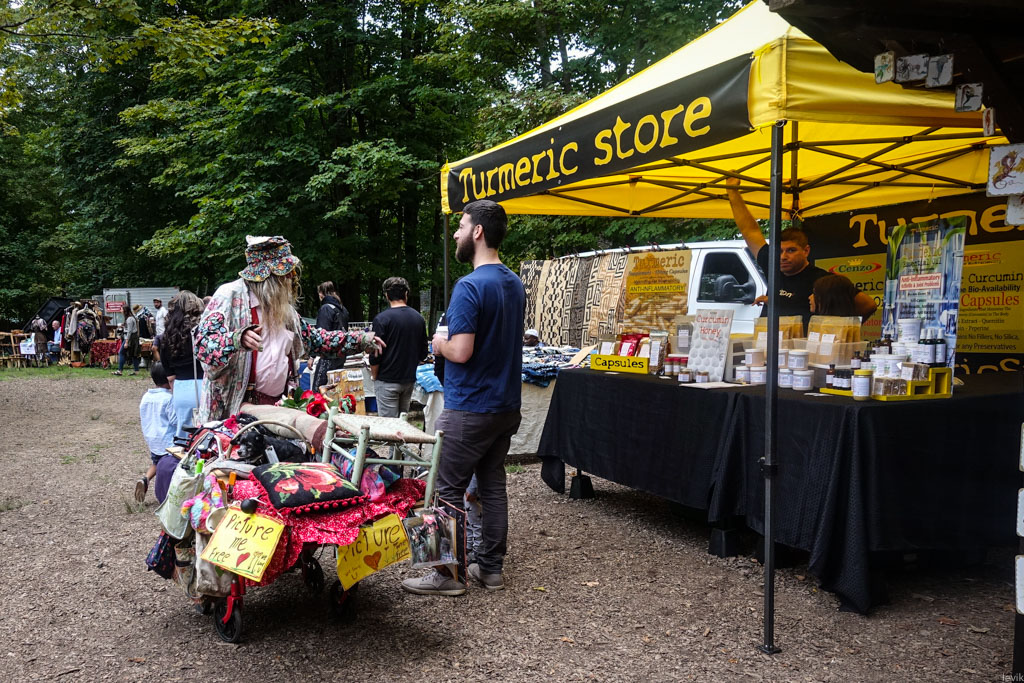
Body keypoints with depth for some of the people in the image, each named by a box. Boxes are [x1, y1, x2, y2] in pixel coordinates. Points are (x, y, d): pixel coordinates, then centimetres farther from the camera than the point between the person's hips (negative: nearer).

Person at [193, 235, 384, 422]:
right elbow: (203, 343, -15)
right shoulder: (230, 295, -5)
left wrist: (360, 340, 23)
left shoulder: (283, 307, 19)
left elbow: (313, 338, 28)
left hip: (277, 406, 7)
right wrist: (238, 339, -36)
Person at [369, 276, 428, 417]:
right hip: (410, 379, 5)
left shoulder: (382, 318, -13)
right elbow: (423, 352, 11)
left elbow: (375, 355, -12)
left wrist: (374, 377, 2)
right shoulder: (418, 318, 4)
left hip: (387, 381, -5)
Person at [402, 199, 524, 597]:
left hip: (469, 410, -8)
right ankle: (491, 567, 21)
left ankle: (448, 574, 8)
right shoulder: (515, 284, 10)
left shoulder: (470, 287, -18)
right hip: (506, 405, 8)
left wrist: (440, 344, -3)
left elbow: (461, 352, -24)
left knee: (449, 490, 1)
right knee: (492, 486, 14)